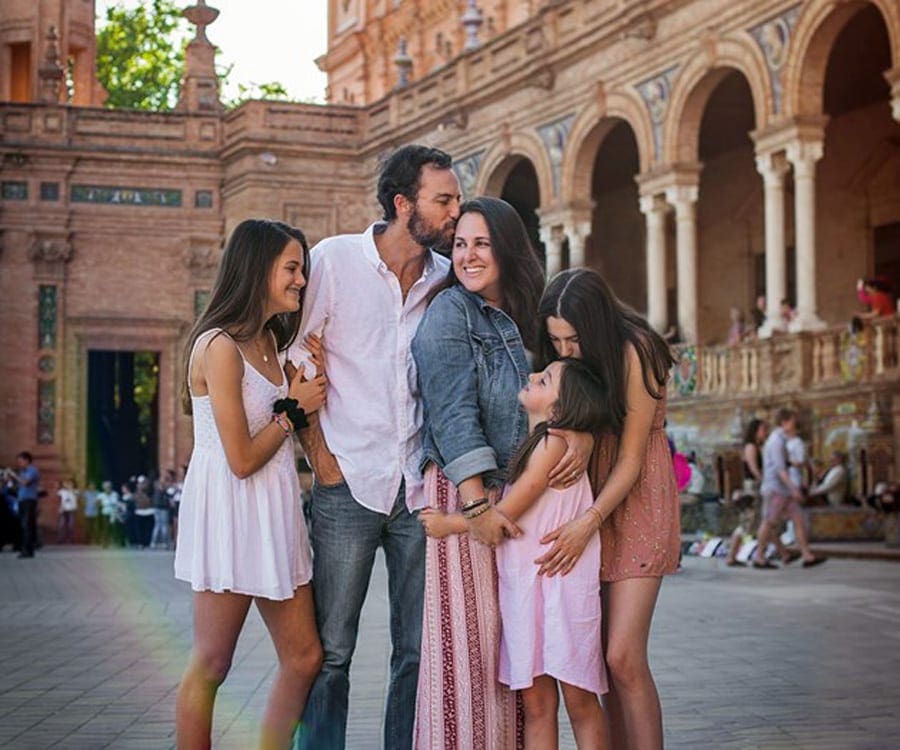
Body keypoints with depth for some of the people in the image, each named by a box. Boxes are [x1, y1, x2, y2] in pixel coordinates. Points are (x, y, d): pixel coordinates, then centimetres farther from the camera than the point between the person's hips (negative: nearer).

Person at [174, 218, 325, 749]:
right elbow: (241, 460, -17)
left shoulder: (271, 340, 12)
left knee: (304, 657, 8)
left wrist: (300, 397, 3)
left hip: (273, 515, 9)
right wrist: (295, 410, -6)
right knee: (211, 665, 2)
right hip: (231, 512, -9)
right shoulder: (220, 346, -16)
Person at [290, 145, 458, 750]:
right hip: (349, 481, -3)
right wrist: (320, 457, -6)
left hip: (420, 486, 4)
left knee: (420, 648, 8)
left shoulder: (447, 278, 7)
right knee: (331, 649, 1)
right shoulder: (335, 260, -3)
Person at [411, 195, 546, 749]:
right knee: (467, 631, -6)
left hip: (515, 492, 7)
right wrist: (477, 502, -21)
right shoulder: (451, 311, -6)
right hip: (464, 492, -7)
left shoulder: (521, 316, 14)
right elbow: (452, 412, -14)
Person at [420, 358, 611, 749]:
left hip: (562, 583, -7)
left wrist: (448, 524, 0)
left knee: (579, 699, -3)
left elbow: (505, 512, -10)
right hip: (522, 583, 7)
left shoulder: (556, 442, -10)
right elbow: (500, 512, 18)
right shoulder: (529, 442, 15)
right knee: (535, 701, 4)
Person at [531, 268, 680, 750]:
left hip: (635, 501, -5)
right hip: (584, 503, 6)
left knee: (623, 657, -13)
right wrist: (572, 440, -18)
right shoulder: (560, 358, 1)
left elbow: (631, 459, -17)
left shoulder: (634, 352, -17)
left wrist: (587, 524, -26)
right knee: (599, 655, 2)